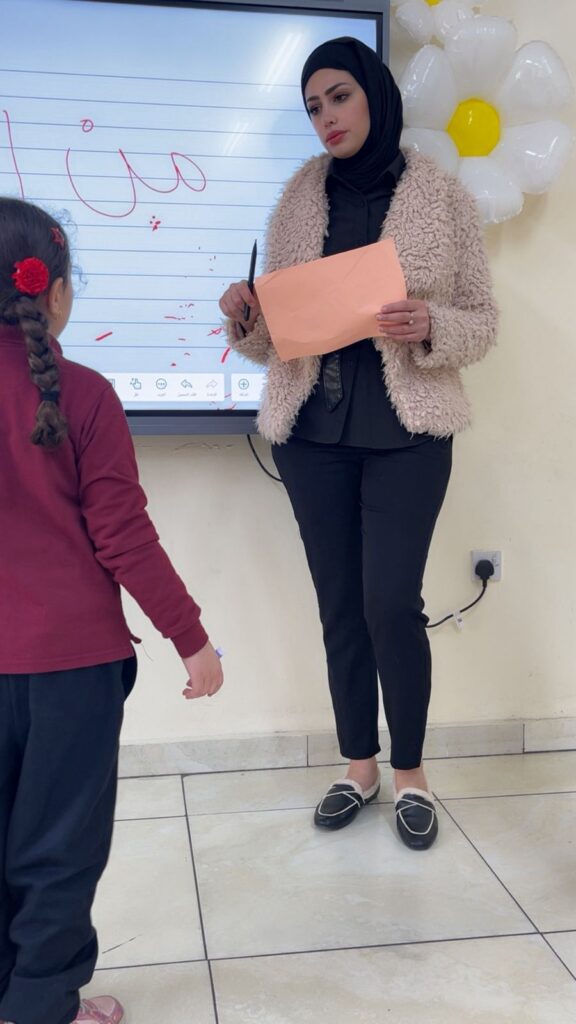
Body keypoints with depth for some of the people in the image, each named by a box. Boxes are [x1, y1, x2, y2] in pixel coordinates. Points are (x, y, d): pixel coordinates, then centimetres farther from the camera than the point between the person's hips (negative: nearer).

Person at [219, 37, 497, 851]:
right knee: (339, 603, 7)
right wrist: (244, 317, -10)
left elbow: (483, 322, 2)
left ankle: (410, 773, 15)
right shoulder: (298, 201, 9)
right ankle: (359, 765, 24)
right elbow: (277, 336, 11)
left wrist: (430, 326, -18)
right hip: (312, 432, 3)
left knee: (392, 603, -6)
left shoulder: (443, 197, 2)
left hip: (406, 432, -3)